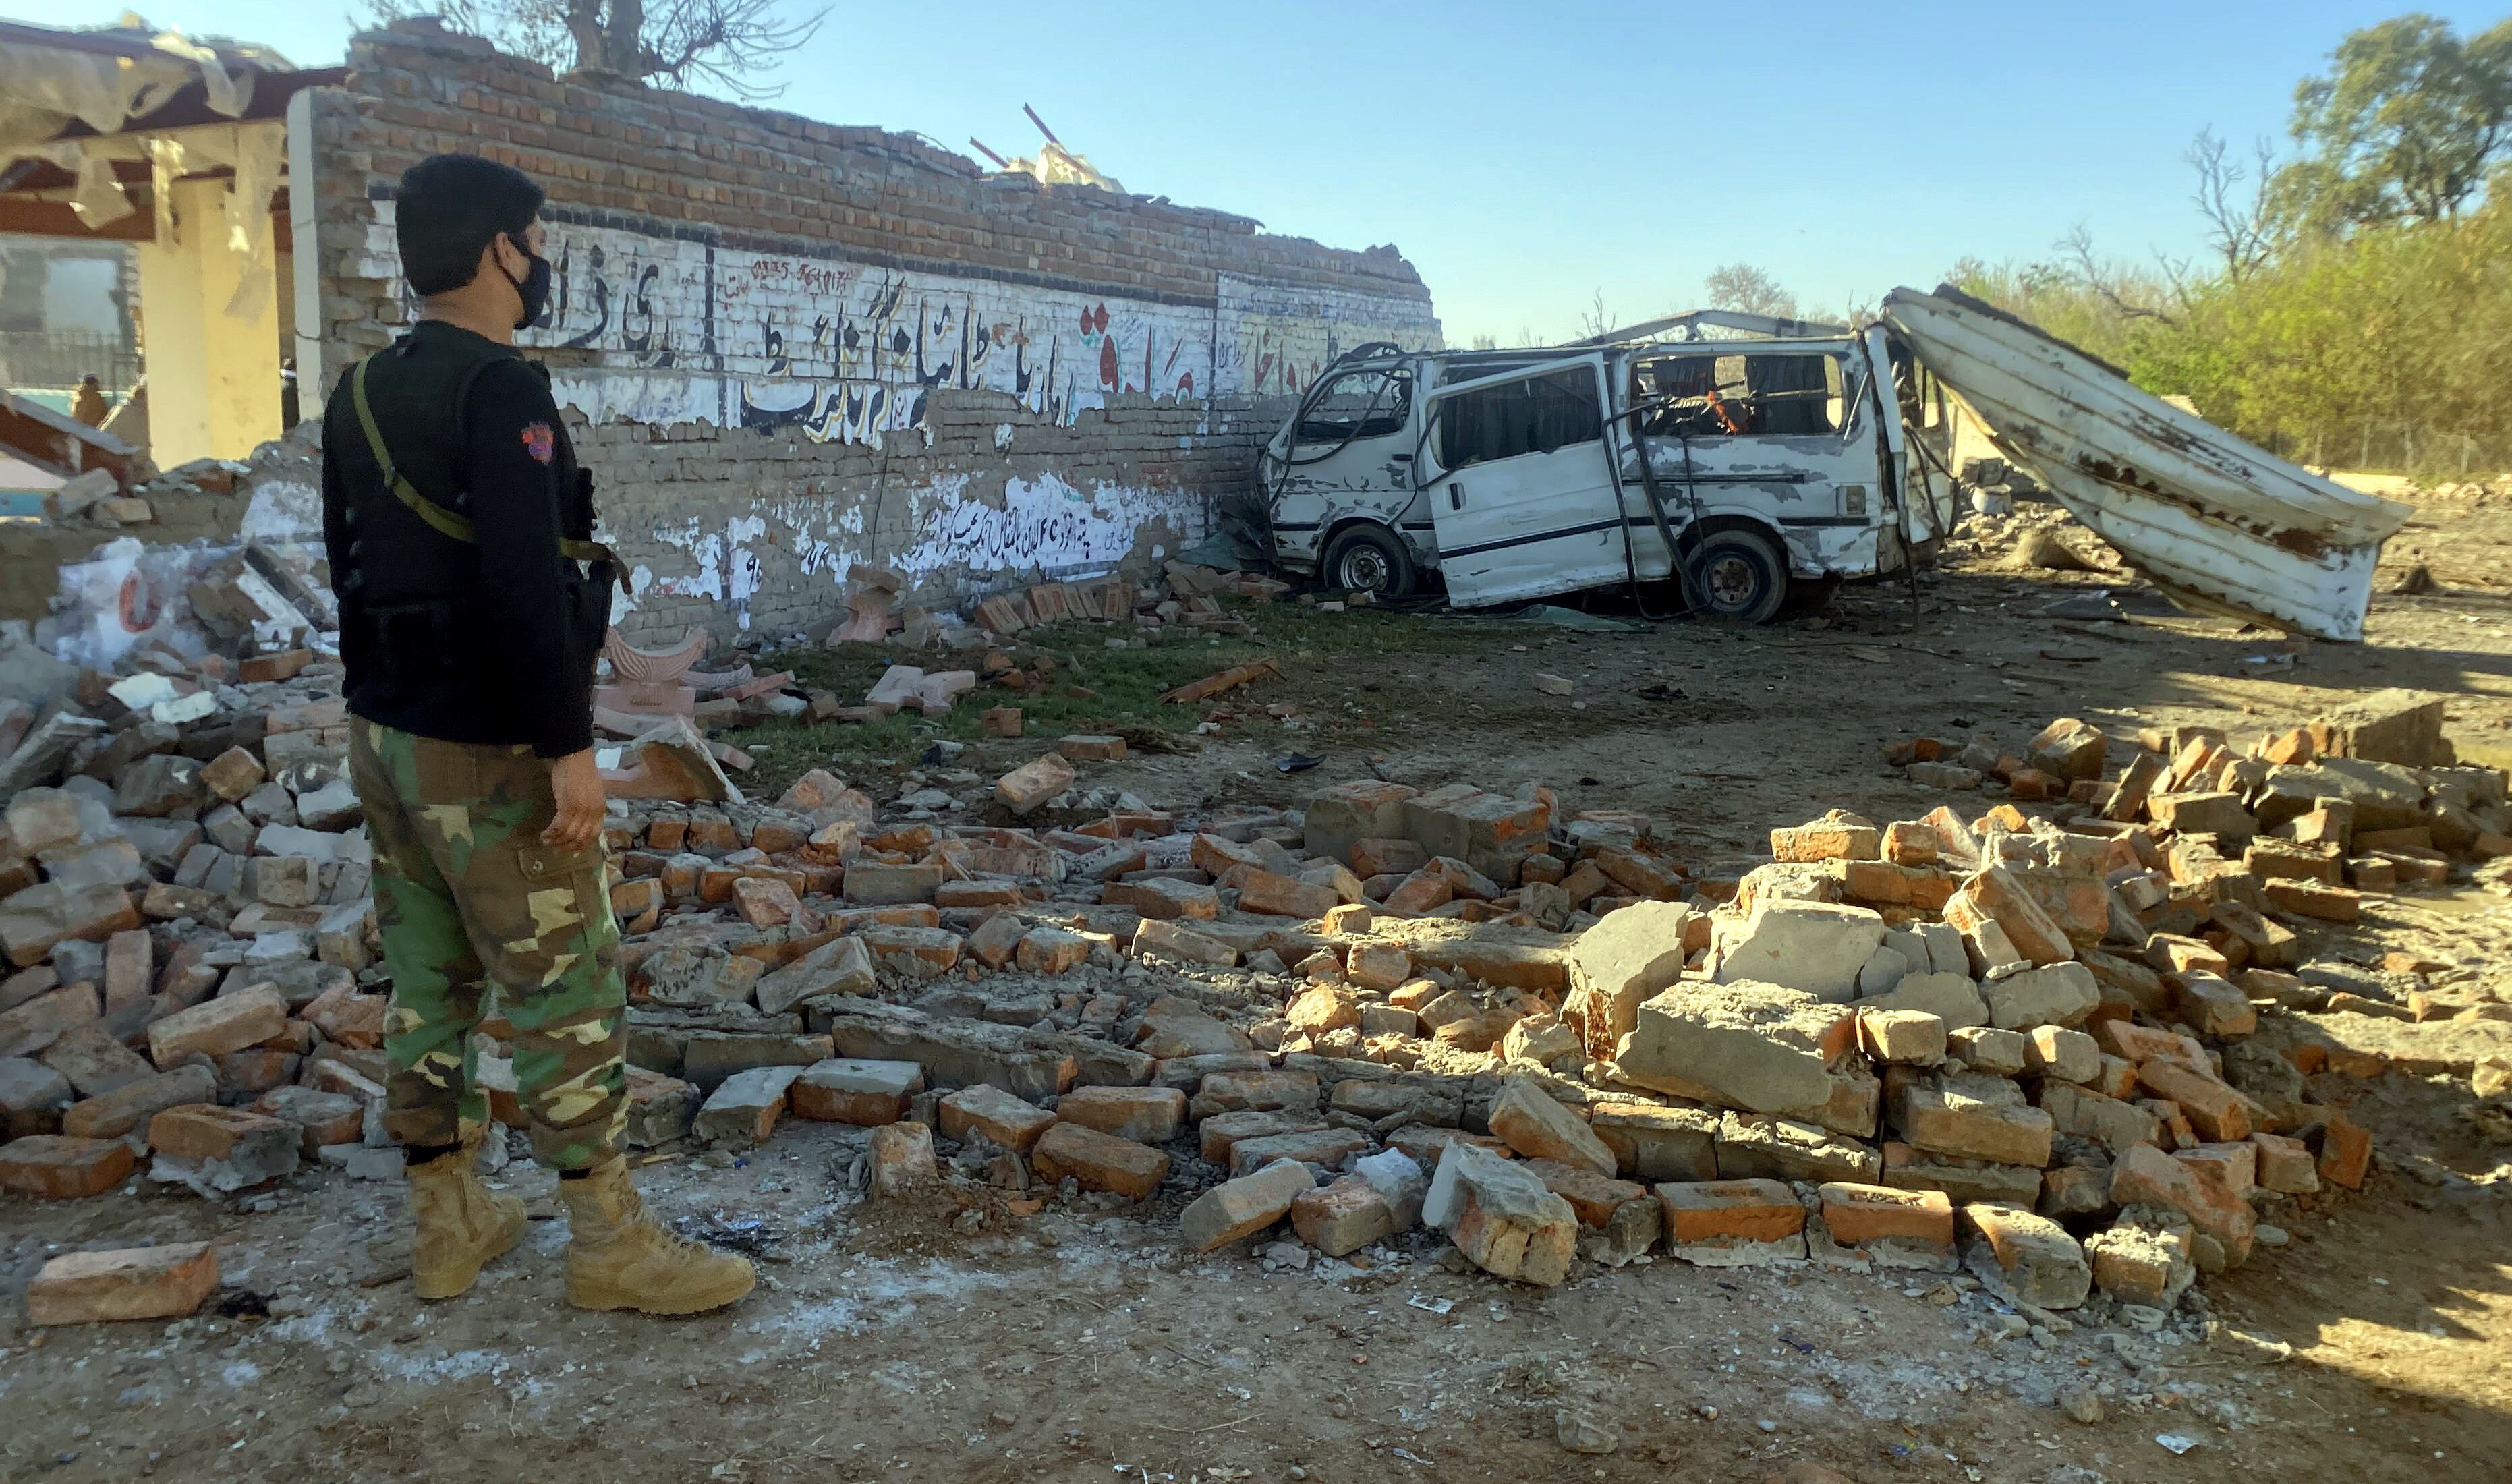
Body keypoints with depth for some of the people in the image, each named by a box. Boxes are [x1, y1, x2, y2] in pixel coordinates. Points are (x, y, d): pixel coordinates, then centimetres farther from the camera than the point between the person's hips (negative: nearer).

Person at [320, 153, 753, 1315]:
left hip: (384, 736, 9)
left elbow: (349, 568, 17)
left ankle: (446, 1228, 25)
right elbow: (524, 586, -25)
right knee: (567, 991, 0)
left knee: (429, 984, 15)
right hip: (488, 751, -9)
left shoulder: (359, 397, 11)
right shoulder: (498, 391, -17)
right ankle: (609, 1244, 9)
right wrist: (570, 748, -23)